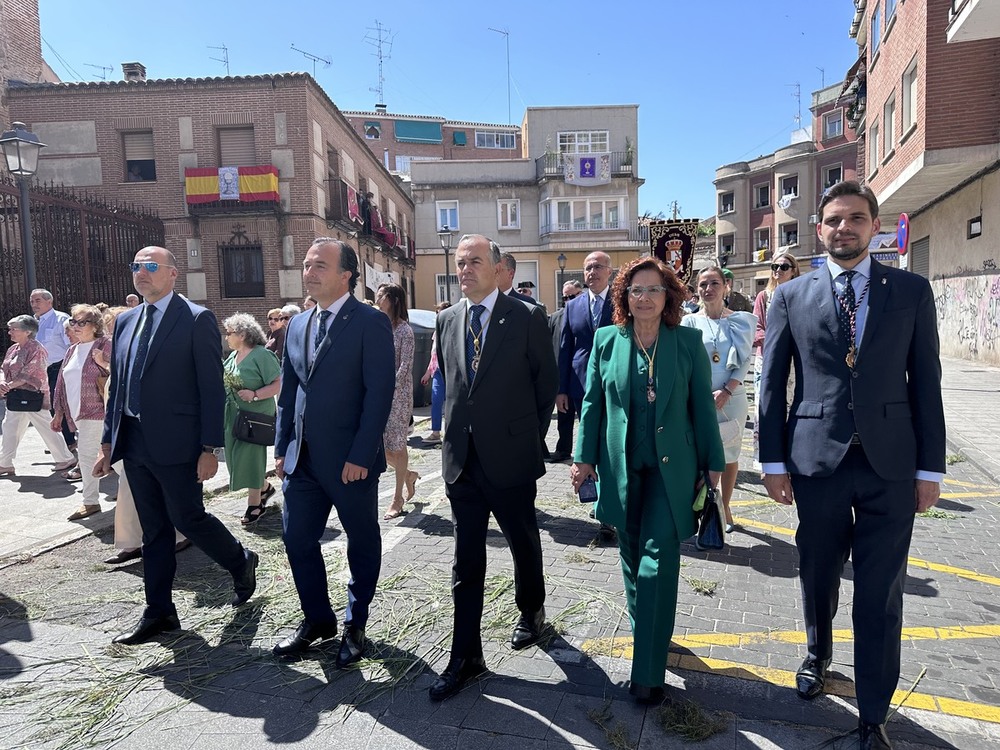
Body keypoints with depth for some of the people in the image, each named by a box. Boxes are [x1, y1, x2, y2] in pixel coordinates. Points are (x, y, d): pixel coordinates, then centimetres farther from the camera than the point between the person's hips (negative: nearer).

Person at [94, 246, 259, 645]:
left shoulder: (197, 319, -8)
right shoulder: (125, 321, 13)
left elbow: (212, 388, -12)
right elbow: (116, 386, 16)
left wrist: (210, 448, -15)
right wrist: (108, 441, 12)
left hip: (175, 443, -6)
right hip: (134, 443, 7)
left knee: (188, 518, 0)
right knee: (153, 530, 13)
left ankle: (241, 561, 29)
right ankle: (159, 612, 25)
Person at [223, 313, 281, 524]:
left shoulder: (262, 355, -15)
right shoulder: (233, 356, 10)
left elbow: (278, 384, -19)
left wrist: (254, 395, -28)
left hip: (256, 416, -8)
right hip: (234, 416, 8)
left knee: (249, 457, -3)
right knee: (237, 458, 11)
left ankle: (255, 503, 12)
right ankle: (265, 487, 32)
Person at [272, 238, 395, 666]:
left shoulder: (370, 323, -10)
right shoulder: (297, 325, 11)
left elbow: (380, 393, -15)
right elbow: (288, 391, 14)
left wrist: (361, 455, -18)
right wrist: (282, 448, 9)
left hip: (350, 459, -6)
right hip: (303, 457, 6)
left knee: (362, 543, 10)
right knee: (298, 540, 11)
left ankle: (355, 625, 29)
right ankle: (317, 619, 32)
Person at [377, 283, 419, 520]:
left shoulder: (404, 330, -7)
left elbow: (405, 366, -12)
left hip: (398, 392, -6)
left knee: (397, 445, 2)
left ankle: (398, 498, 13)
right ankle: (408, 474, 30)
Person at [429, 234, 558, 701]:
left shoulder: (527, 318, -7)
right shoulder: (447, 321, 7)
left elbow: (547, 383, -2)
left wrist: (530, 438, 1)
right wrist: (453, 432, 9)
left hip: (510, 457, -3)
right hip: (461, 459, 4)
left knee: (524, 544, 18)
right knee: (466, 562, 8)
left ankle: (531, 612, 45)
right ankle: (465, 656, 20)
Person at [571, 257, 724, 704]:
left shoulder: (688, 342, -2)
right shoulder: (606, 340, 2)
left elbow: (702, 406, 2)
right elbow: (592, 403, 6)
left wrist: (713, 463, 3)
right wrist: (584, 457, 4)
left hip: (671, 468, -2)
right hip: (621, 466, 2)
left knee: (658, 563, -6)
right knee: (632, 558, 15)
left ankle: (647, 672, 2)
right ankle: (645, 636, 37)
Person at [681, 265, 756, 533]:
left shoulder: (739, 320, 4)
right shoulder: (690, 321, 2)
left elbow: (745, 361, -1)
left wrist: (726, 391, -13)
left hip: (731, 398, 1)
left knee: (730, 456, 10)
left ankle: (725, 508, 26)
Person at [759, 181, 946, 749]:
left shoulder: (912, 291, 3)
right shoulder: (791, 296, 2)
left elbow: (926, 381, 2)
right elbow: (773, 384, 2)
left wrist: (931, 468, 0)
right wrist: (774, 461, -1)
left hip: (891, 465, 0)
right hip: (817, 460, 0)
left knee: (881, 595, 6)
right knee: (819, 577, 17)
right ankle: (818, 655, 46)